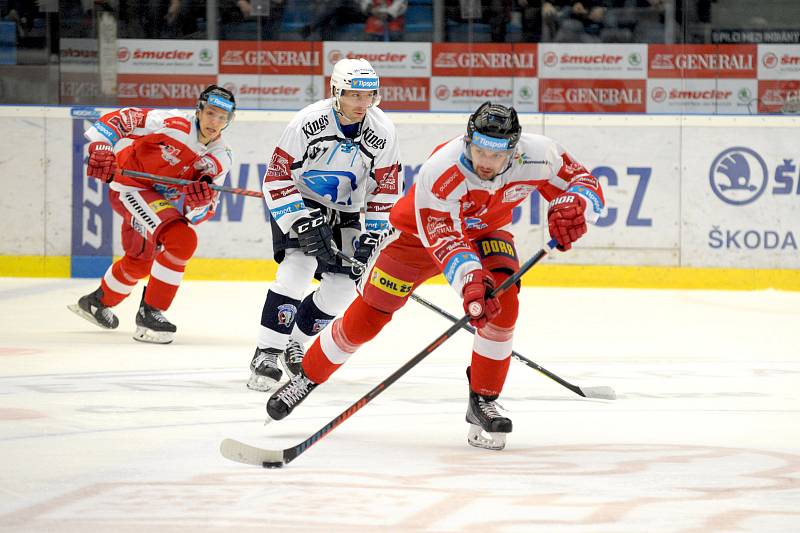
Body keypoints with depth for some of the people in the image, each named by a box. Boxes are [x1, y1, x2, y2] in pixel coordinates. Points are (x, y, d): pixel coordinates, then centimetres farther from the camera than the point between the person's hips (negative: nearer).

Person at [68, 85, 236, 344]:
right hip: (130, 185, -9)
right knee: (181, 240, -26)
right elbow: (121, 119, -26)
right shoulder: (173, 124, -26)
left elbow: (203, 212, -10)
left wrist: (200, 200, -33)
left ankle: (97, 303, 54)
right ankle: (149, 313, -18)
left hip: (164, 198, 9)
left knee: (141, 260, 27)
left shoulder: (221, 158, -7)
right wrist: (101, 147, -40)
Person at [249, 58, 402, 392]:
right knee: (299, 266, -26)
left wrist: (373, 237, -12)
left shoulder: (382, 132, -15)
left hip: (343, 213, 5)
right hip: (296, 205, -5)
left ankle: (293, 342, 21)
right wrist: (303, 223, -30)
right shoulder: (308, 123, -25)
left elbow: (386, 189, -5)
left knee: (342, 285, -4)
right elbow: (277, 179, -21)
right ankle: (267, 353, -24)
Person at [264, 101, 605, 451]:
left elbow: (585, 185, -17)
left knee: (502, 303, -24)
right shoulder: (440, 172, -40)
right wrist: (470, 282, -59)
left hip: (486, 231, 3)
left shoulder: (537, 155, -29)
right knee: (366, 318, -1)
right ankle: (307, 378, 22)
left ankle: (483, 402, -10)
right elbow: (443, 239, -42)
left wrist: (572, 207, -40)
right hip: (420, 232, -3)